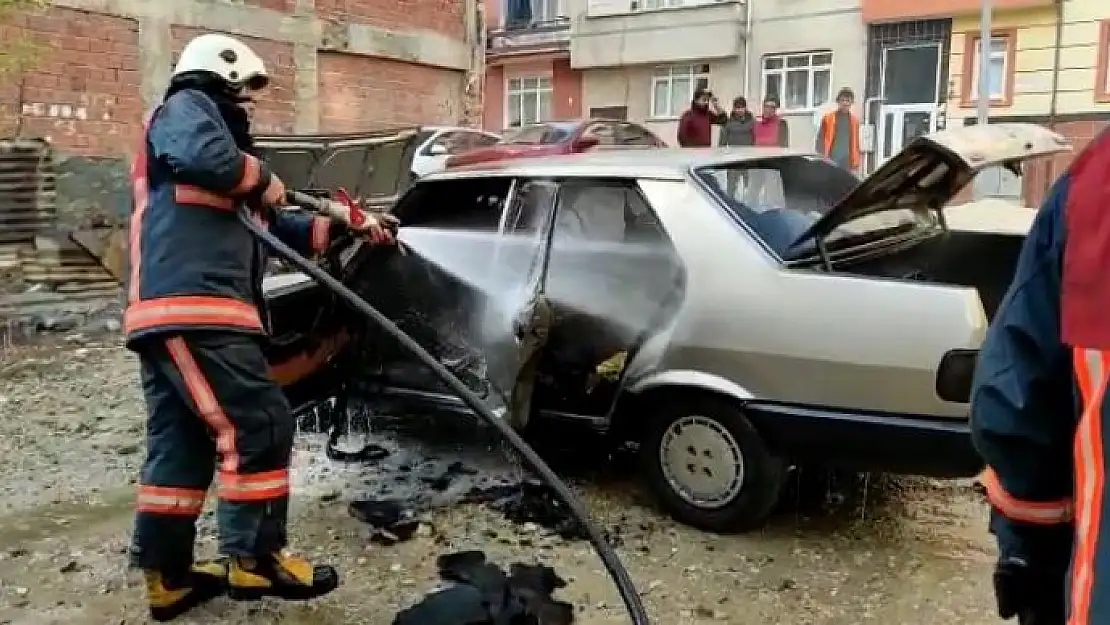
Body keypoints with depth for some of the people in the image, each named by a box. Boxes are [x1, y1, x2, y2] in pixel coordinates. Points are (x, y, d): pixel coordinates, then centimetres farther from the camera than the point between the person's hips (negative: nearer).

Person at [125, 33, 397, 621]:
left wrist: (344, 226, 24)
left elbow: (273, 229, 31)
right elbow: (207, 156, -24)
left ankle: (167, 576, 18)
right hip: (193, 309, -11)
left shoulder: (213, 125, 33)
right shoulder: (187, 107, 3)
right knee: (257, 426, -7)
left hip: (171, 314, 11)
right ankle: (253, 560, 1)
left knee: (179, 445, 11)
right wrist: (263, 180, -5)